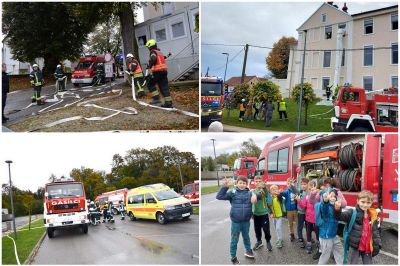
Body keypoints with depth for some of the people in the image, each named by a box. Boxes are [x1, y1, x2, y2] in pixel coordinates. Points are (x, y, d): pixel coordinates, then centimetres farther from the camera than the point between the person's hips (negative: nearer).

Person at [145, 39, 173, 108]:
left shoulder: (153, 52, -4)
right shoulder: (160, 52, 22)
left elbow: (153, 59, -25)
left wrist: (150, 65, -12)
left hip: (157, 71, -8)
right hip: (164, 71, 8)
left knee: (150, 84, 8)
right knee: (164, 87, 6)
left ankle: (156, 98, -3)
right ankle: (168, 102, 1)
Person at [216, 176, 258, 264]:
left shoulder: (250, 193, -1)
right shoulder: (232, 192, -8)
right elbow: (219, 196, -11)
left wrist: (255, 196, -31)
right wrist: (225, 186, -22)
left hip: (246, 221, 2)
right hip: (235, 221, -2)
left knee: (246, 237, 23)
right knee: (234, 239, 9)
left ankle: (248, 251, 44)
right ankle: (233, 257, 23)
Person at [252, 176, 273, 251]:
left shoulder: (265, 190, -10)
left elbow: (267, 194, -33)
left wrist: (264, 187, -53)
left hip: (264, 213, -3)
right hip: (256, 214, 3)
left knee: (266, 229, 2)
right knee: (257, 229, 14)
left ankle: (268, 242, 22)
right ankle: (259, 241, 33)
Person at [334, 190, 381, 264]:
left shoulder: (373, 215, 1)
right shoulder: (352, 213, -11)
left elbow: (375, 231, 9)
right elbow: (340, 216, -22)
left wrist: (378, 244, 4)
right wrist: (337, 209, -44)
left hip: (367, 247, 4)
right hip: (355, 246, -3)